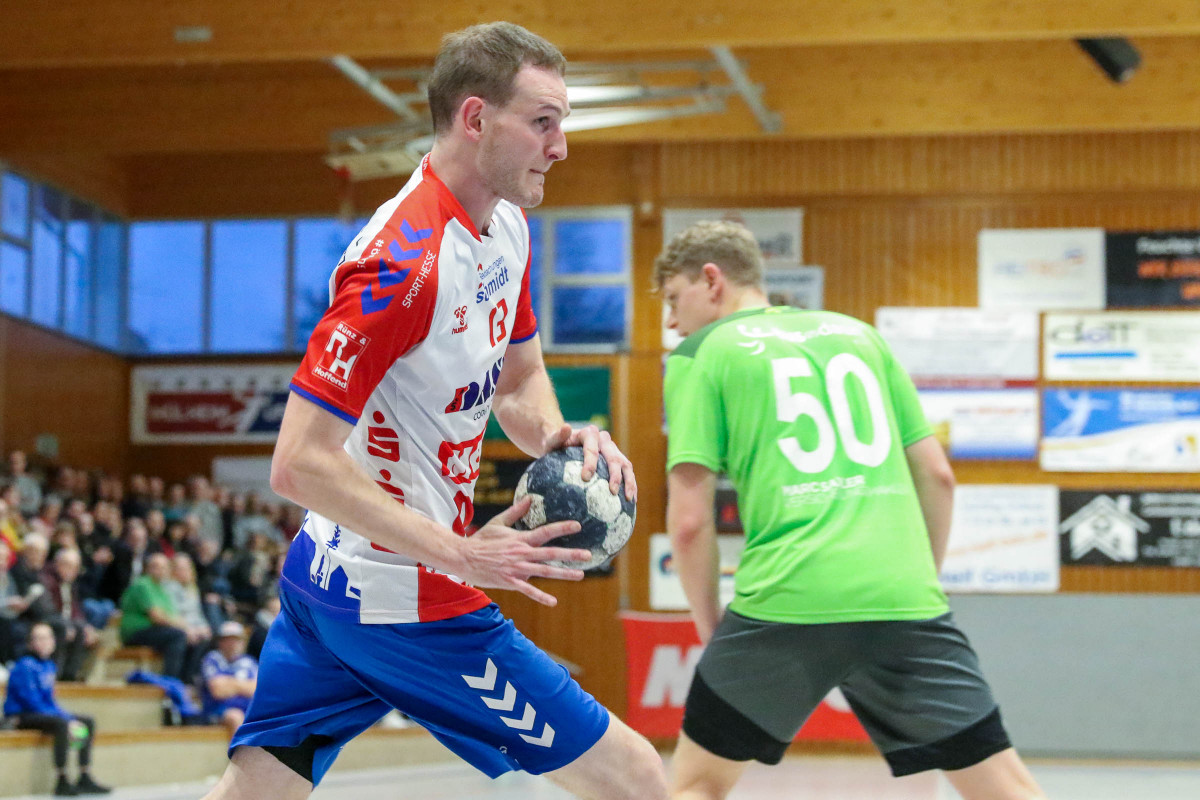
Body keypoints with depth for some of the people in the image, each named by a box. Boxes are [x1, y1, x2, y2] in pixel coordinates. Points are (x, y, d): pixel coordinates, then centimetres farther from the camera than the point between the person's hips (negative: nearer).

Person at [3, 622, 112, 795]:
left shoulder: (48, 665, 11)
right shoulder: (25, 666, -16)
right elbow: (33, 703, -20)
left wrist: (71, 718, 0)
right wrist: (67, 719, -22)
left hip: (44, 714, 10)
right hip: (21, 716, -10)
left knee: (88, 722, 6)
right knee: (61, 723, -34)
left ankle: (84, 779, 3)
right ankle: (62, 782, -32)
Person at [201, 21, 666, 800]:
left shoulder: (506, 230, 6)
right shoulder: (402, 262, -24)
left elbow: (517, 380, 21)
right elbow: (300, 464, -25)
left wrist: (559, 436, -2)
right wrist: (460, 554, -26)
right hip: (403, 600, -9)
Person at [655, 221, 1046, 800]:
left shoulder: (700, 355, 9)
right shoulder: (859, 334, 21)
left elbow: (690, 519, 1)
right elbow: (936, 476, 18)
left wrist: (710, 627, 13)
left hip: (786, 601, -3)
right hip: (902, 598, 3)